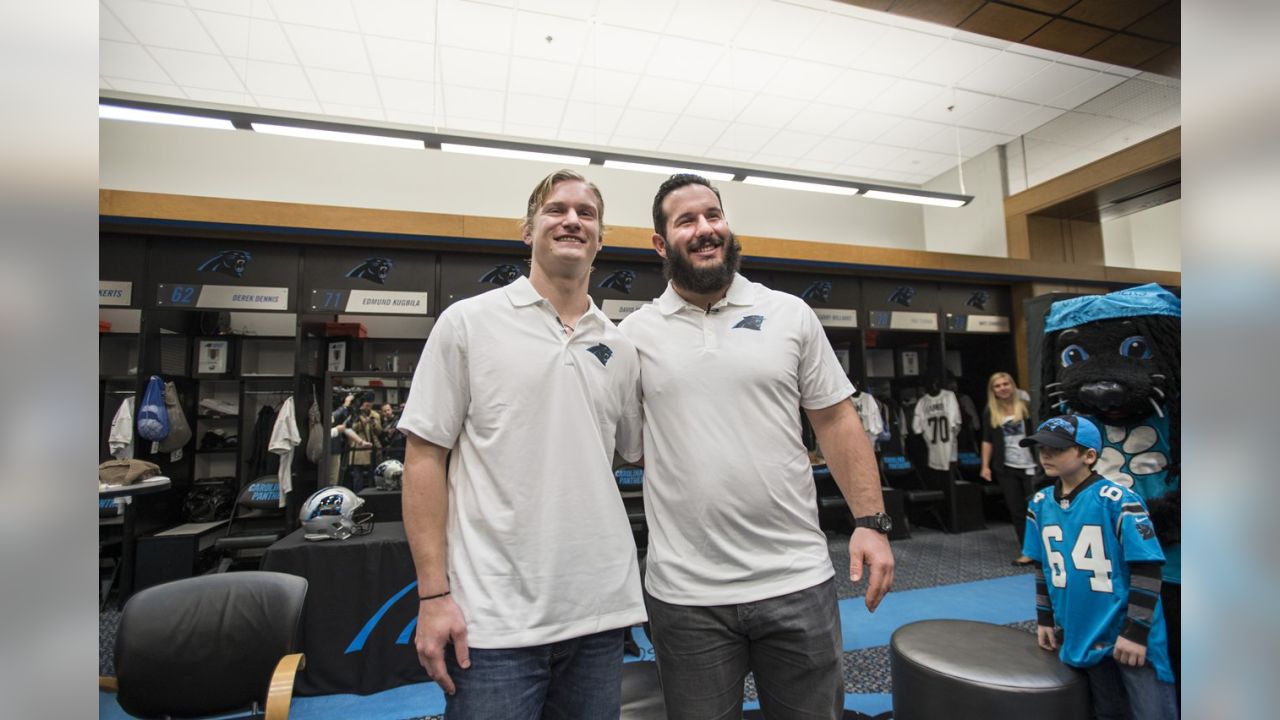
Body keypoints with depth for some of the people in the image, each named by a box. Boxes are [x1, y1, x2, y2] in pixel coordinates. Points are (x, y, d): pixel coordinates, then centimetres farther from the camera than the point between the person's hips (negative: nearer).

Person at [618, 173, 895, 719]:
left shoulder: (790, 315, 3)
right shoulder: (635, 333, 1)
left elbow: (836, 421, 5)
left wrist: (871, 521, -2)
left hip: (798, 580, 1)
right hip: (684, 593, 0)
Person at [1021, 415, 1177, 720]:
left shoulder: (1119, 501, -17)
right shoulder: (1040, 503, 0)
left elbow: (1148, 569, -15)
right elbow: (1042, 565, 11)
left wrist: (1136, 631, -15)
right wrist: (1045, 618, 12)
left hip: (1130, 636, -5)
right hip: (1082, 636, 5)